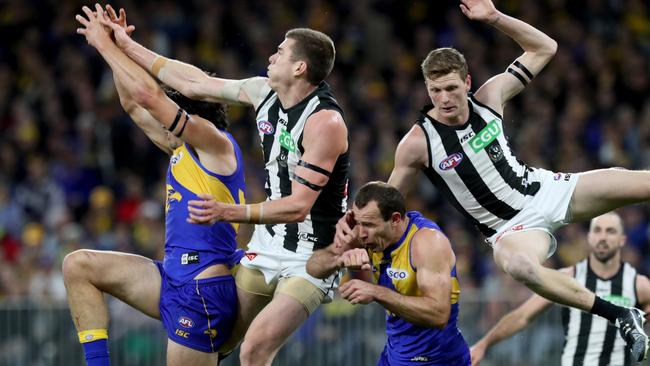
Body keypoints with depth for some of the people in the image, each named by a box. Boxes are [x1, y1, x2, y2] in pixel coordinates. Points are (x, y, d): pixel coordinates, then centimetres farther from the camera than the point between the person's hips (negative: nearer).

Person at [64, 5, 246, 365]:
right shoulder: (182, 149, 18)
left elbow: (148, 95, -16)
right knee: (77, 265, 3)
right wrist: (116, 45, 17)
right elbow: (134, 104, 25)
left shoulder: (216, 143, -8)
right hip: (171, 279, 9)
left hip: (203, 286, -9)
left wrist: (106, 44, -8)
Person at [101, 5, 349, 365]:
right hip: (266, 249, 8)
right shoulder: (263, 92, 2)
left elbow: (299, 207, -26)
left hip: (311, 259, -8)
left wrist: (229, 213, -35)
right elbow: (195, 83, 13)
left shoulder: (324, 121, -22)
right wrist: (126, 46, 15)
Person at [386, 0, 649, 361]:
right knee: (518, 265, -43)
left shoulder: (489, 97, -4)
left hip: (546, 189, 4)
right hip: (512, 227, -4)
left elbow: (544, 48, 2)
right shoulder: (418, 143, -14)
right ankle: (619, 316, -35)